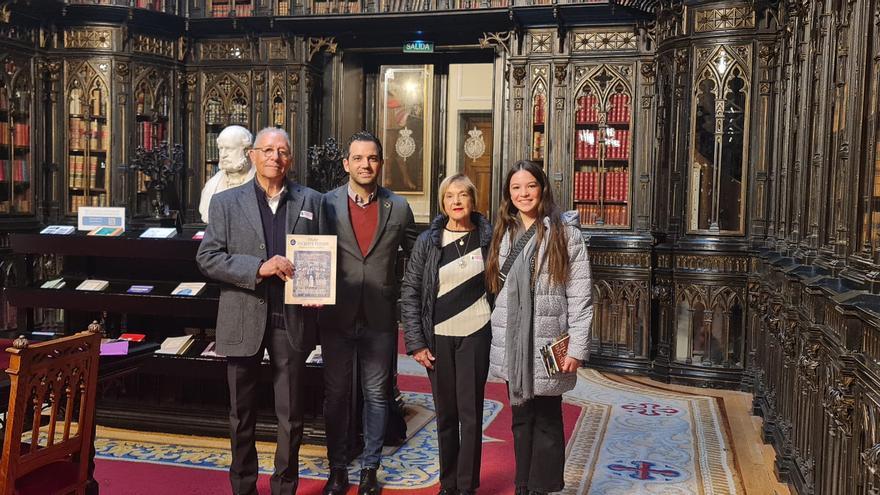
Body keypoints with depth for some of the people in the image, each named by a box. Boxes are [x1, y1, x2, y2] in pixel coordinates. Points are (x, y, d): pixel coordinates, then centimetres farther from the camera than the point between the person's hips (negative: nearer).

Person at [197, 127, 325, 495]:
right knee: (242, 414, 13)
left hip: (291, 319, 0)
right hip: (244, 320, 0)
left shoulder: (311, 201, 6)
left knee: (290, 415, 8)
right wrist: (258, 268, -17)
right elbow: (207, 257, -5)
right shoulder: (226, 202, 3)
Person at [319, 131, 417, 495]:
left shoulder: (398, 208, 0)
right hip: (336, 316, 0)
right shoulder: (326, 204, -3)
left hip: (380, 317, 1)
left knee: (376, 395, 10)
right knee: (336, 394, 10)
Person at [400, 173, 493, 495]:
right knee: (445, 414, 10)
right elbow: (410, 292, 1)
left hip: (475, 336, -1)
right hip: (438, 338, 1)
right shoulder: (428, 241, 0)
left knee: (471, 414, 2)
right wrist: (415, 342, -5)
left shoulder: (487, 238, 1)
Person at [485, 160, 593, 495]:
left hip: (548, 346, -5)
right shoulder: (503, 234, 10)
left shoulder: (565, 233, -6)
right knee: (521, 420, 14)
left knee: (547, 421, 5)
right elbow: (496, 288, 13)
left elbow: (580, 295, -9)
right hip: (512, 347, 5)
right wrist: (497, 338, 9)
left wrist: (577, 347, -14)